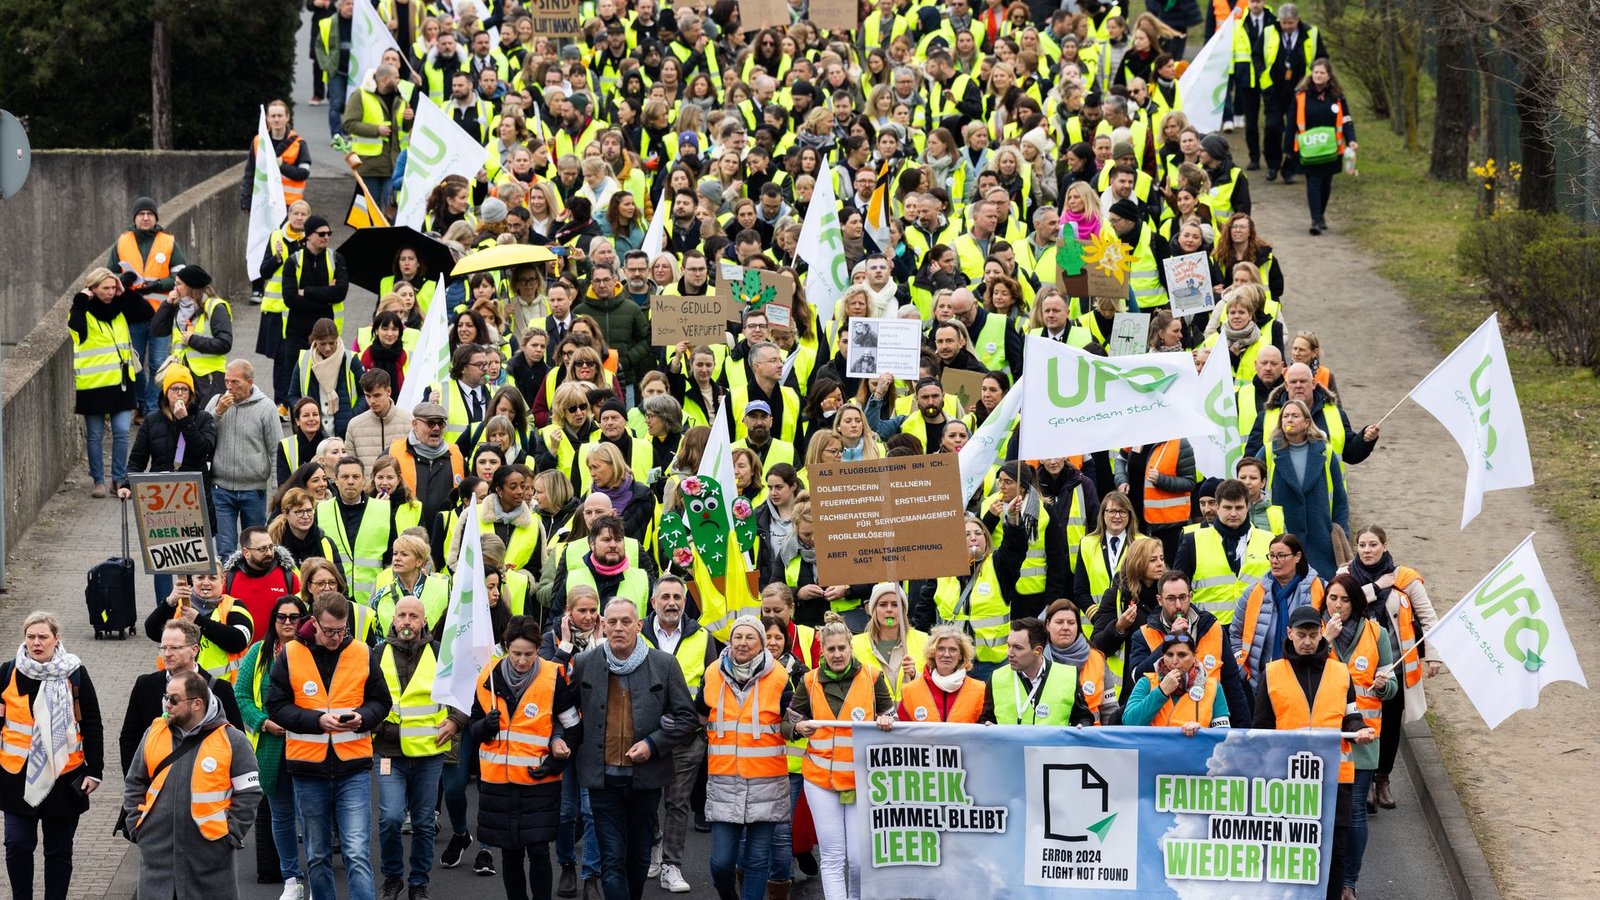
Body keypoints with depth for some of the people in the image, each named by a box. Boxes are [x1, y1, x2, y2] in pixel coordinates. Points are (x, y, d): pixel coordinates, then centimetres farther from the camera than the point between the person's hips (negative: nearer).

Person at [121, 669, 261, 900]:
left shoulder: (232, 740, -5)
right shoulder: (154, 734, 8)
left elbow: (249, 794, -4)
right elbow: (134, 785, 16)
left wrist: (231, 835, -9)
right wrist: (136, 826, 6)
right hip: (158, 853, 3)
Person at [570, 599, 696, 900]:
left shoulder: (664, 665, -1)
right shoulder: (583, 664, 1)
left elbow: (687, 716, 2)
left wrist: (654, 744, -10)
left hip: (646, 778, 1)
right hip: (603, 777, -1)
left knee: (639, 858, 14)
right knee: (612, 861, -6)